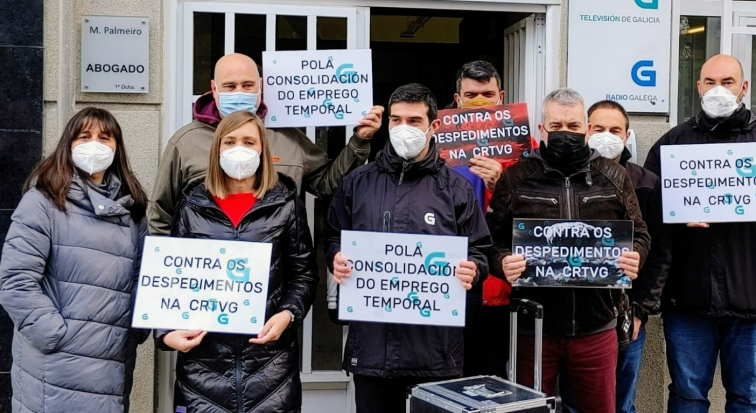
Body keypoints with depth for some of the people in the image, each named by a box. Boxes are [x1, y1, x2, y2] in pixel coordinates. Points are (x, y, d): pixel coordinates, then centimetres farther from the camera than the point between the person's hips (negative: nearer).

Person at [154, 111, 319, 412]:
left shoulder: (285, 203, 6)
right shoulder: (193, 205, 9)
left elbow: (304, 273, 7)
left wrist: (288, 314, -10)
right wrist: (166, 332, -4)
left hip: (269, 357, -1)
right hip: (204, 356, 1)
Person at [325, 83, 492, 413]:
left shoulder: (456, 188, 5)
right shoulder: (358, 183, 11)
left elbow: (480, 252, 6)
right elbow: (334, 240, 17)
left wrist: (471, 270, -15)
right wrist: (336, 259, -5)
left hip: (435, 340, -1)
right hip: (371, 340, 2)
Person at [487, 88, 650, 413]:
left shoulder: (614, 177, 7)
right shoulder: (515, 179, 2)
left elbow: (638, 234, 11)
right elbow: (492, 240, 1)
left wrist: (635, 257, -10)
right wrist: (503, 262, -20)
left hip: (596, 326, 1)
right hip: (533, 325, -1)